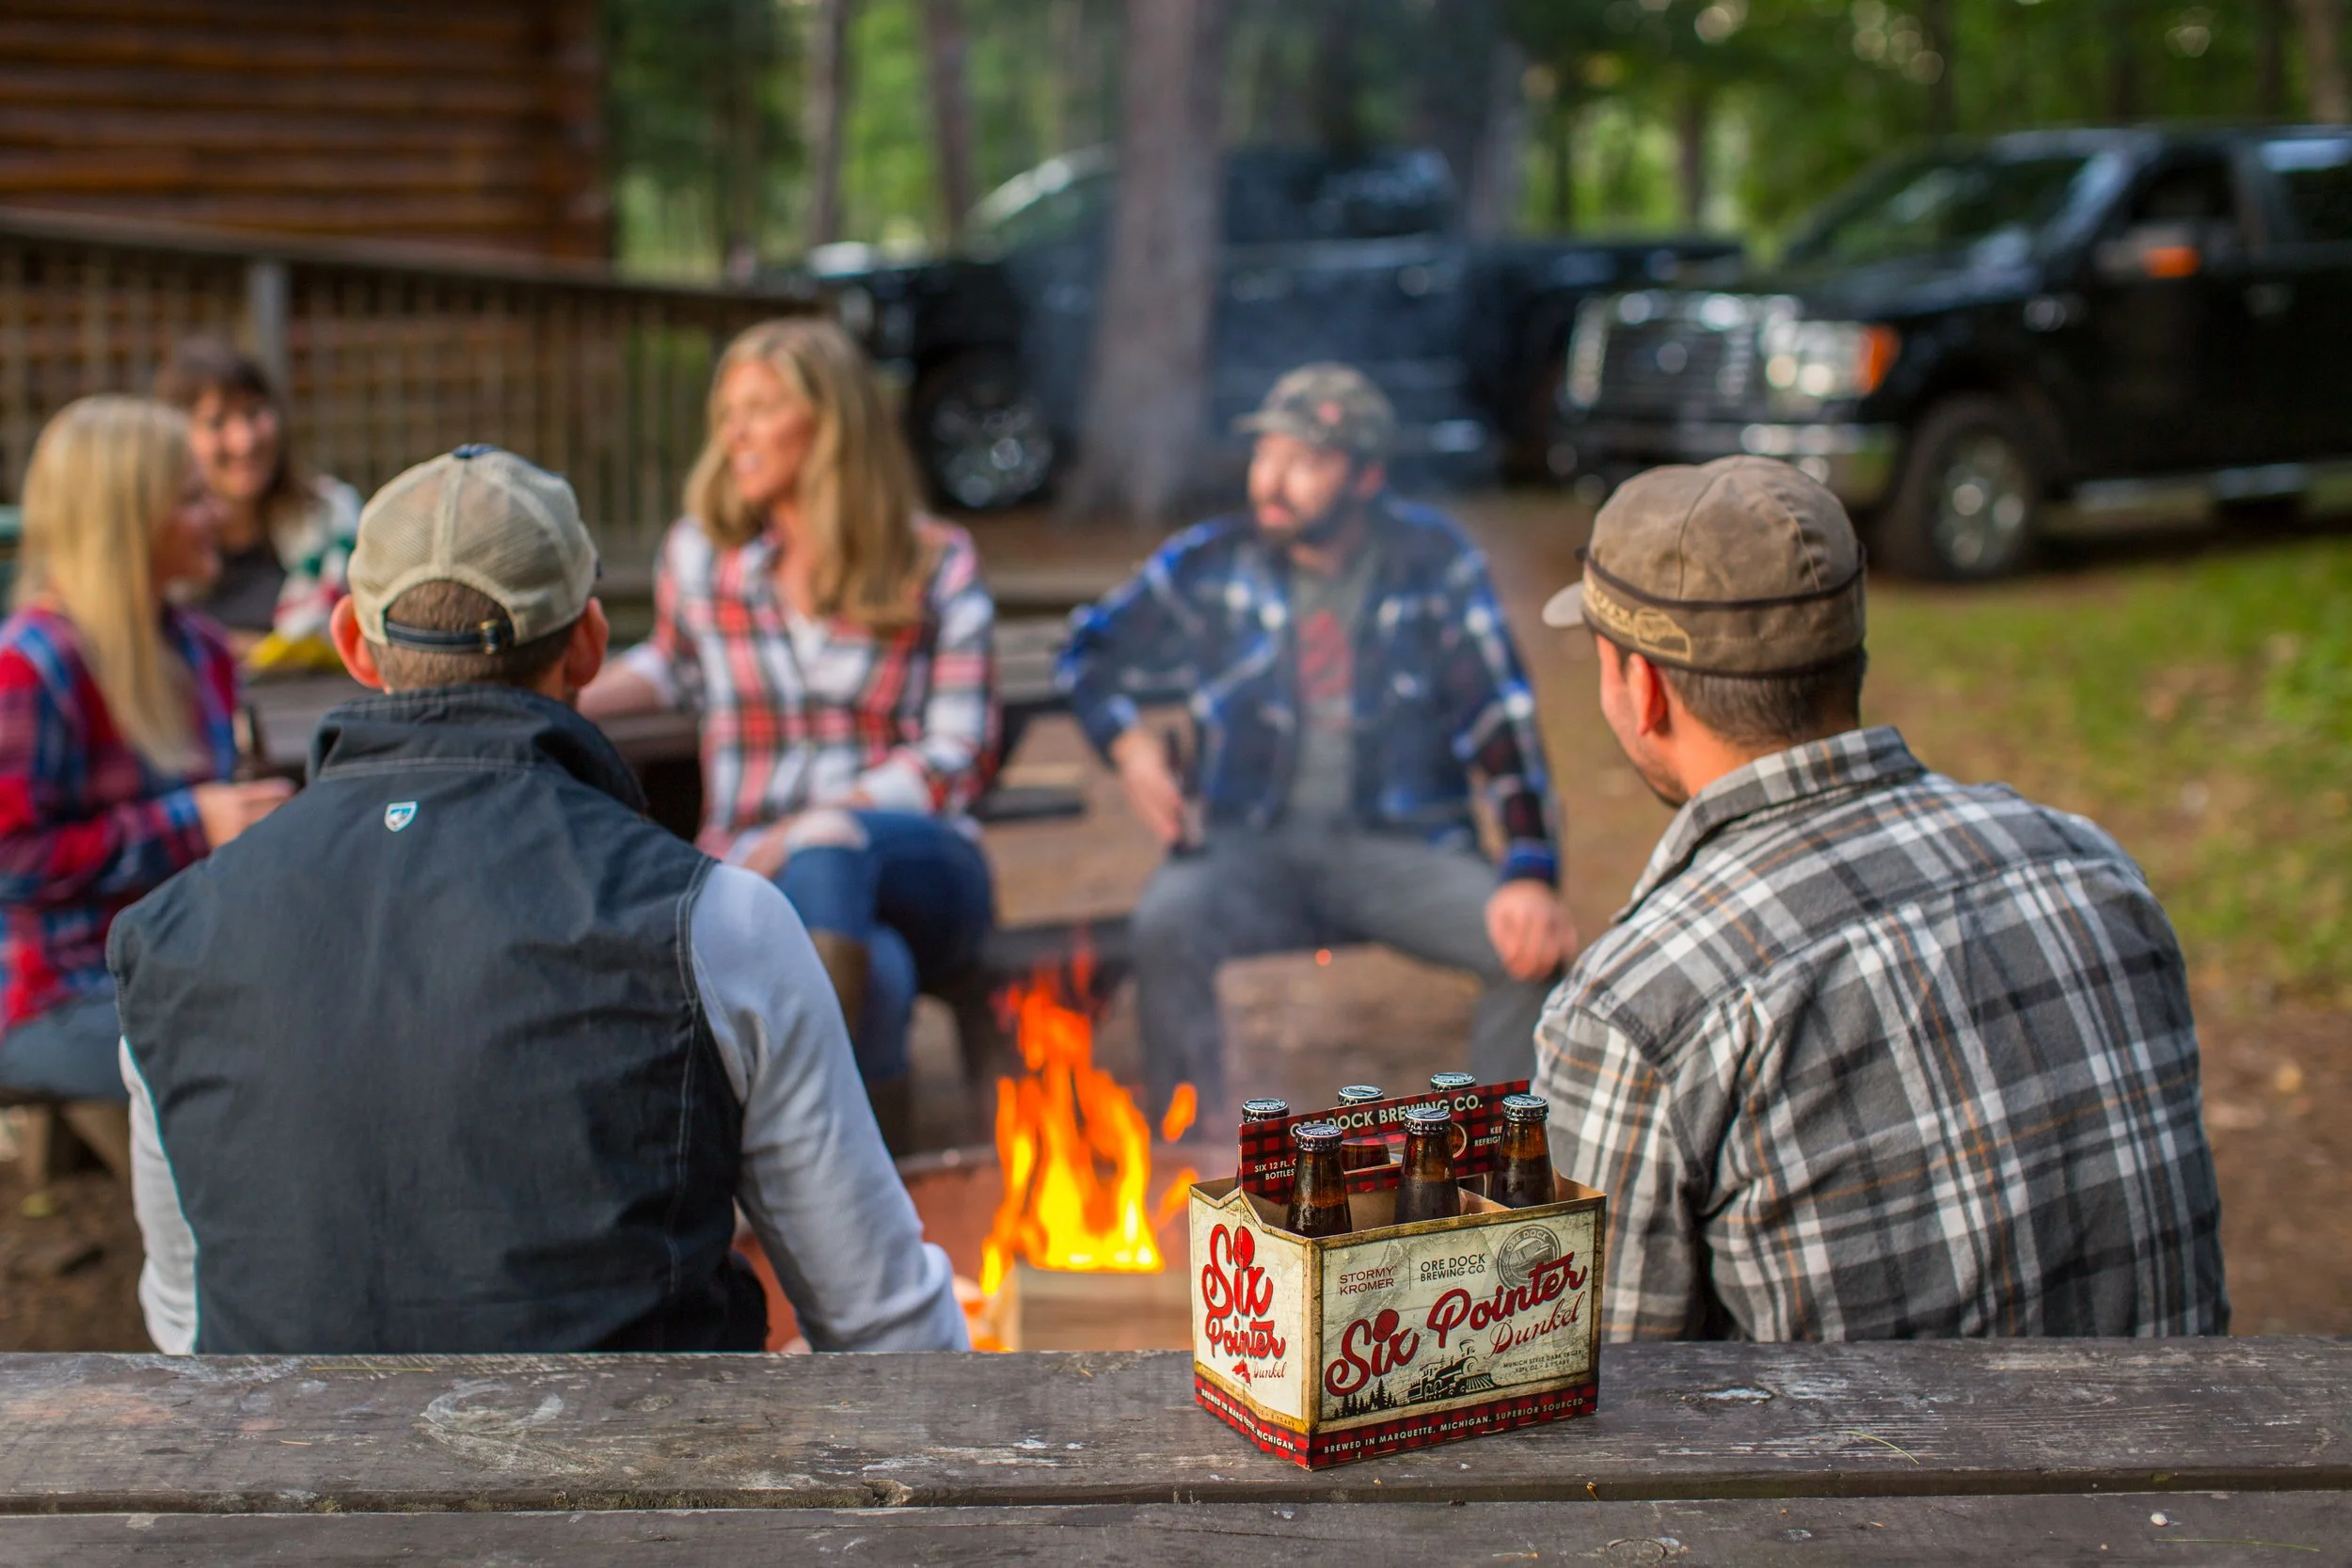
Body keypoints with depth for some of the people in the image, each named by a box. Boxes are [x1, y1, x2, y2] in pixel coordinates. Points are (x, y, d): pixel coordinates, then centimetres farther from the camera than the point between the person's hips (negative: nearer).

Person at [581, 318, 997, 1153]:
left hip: (922, 868, 0)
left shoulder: (940, 565, 4)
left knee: (829, 845, -40)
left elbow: (954, 760, -2)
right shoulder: (700, 553, 11)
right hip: (753, 874, 0)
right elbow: (676, 666, 31)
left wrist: (802, 832, -16)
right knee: (878, 967, -39)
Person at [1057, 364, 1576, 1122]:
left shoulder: (1433, 562, -1)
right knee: (1166, 921, -32)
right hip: (1251, 845, 0)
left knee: (1534, 943, -25)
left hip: (1402, 846, 0)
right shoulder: (1213, 562, 3)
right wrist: (1127, 742, -5)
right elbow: (1090, 653, 16)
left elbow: (1503, 723, -4)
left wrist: (1530, 875, -16)